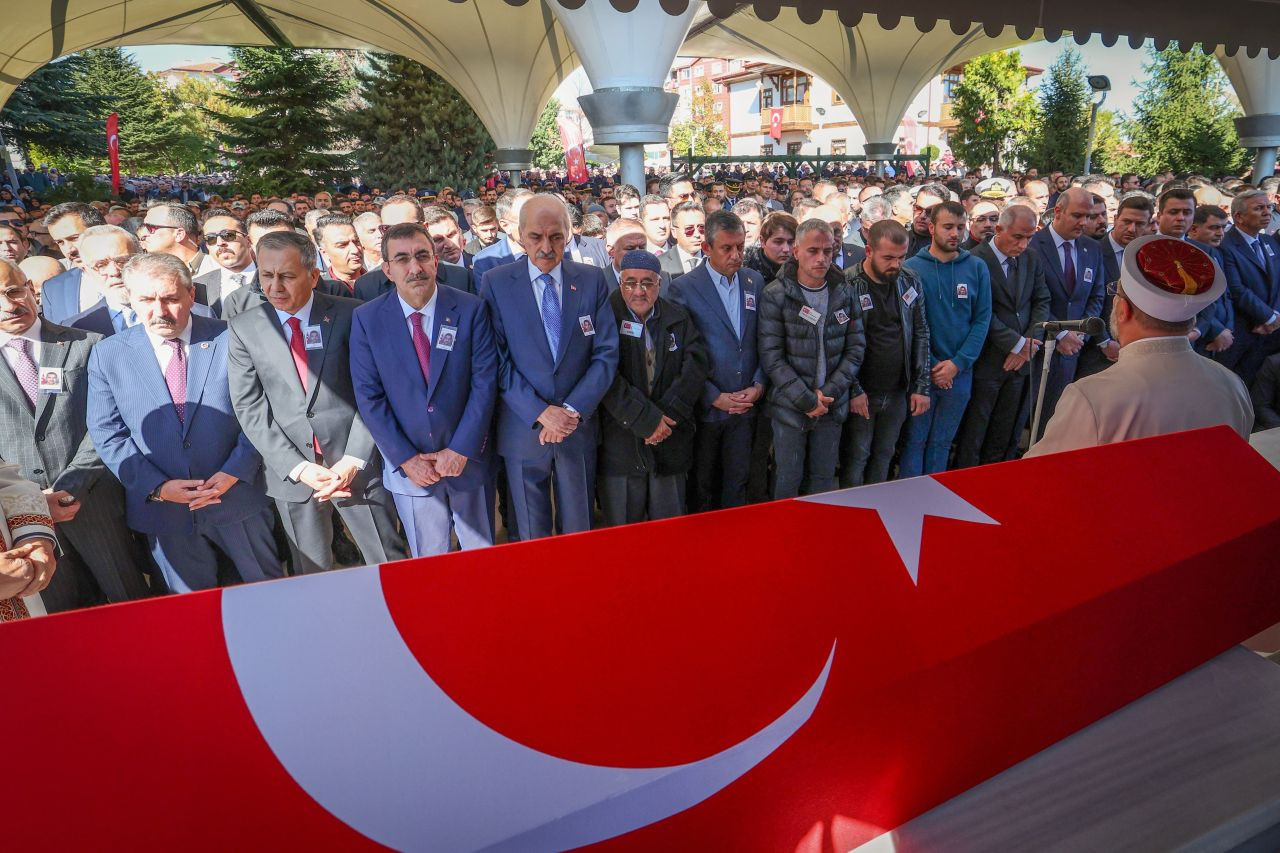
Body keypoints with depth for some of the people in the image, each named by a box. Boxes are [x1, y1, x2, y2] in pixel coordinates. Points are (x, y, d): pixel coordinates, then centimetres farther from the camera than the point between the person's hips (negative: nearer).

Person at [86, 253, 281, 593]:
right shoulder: (108, 355, 0)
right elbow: (107, 434, 0)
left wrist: (234, 471, -14)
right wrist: (157, 487, -11)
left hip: (237, 496, -1)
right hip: (160, 507, 1)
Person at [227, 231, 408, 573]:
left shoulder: (350, 315, -4)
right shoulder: (243, 328, 2)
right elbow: (249, 409, -1)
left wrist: (354, 460, -12)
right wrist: (299, 467, -10)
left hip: (356, 465, -1)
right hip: (291, 473, 2)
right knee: (311, 574, 15)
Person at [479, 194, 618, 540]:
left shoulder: (592, 280, 0)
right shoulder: (495, 283, -4)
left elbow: (606, 354, -3)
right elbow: (498, 361, -7)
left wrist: (573, 409, -14)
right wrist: (540, 413, -16)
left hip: (579, 426, 1)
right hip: (522, 429, -1)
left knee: (579, 530, 15)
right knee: (531, 535, 13)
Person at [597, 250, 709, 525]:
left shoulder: (679, 319, 10)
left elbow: (697, 363, -1)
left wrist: (668, 414, -13)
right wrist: (646, 420, -15)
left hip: (671, 446, 3)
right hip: (620, 447, -3)